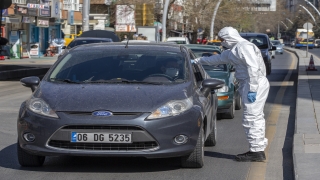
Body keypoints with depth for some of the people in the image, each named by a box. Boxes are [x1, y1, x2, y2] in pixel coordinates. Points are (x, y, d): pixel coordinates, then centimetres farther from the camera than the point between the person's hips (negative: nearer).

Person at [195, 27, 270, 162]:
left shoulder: (244, 47, -11)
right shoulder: (232, 51, 21)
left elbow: (253, 68, -21)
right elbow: (217, 59, 35)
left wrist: (252, 89, -24)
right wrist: (198, 60, 40)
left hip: (255, 84, -11)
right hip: (248, 85, 11)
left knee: (251, 119, -10)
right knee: (256, 118, 10)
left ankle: (256, 152, -9)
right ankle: (258, 149, 13)